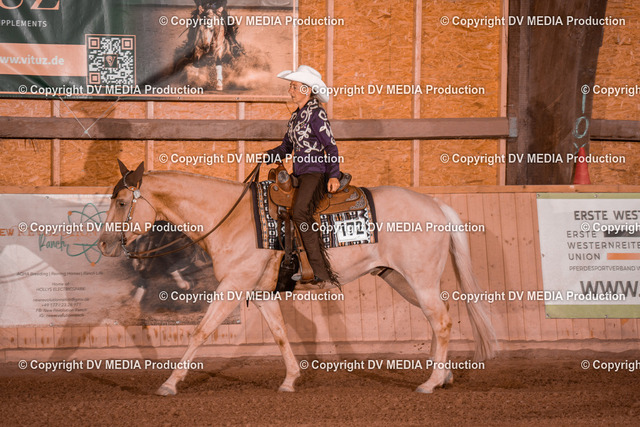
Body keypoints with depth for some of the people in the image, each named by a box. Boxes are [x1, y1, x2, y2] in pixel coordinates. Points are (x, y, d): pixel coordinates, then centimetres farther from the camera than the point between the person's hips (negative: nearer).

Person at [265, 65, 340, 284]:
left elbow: (331, 146, -11)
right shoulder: (296, 116, 18)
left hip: (315, 172, -9)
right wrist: (266, 157, 6)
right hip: (299, 174, 9)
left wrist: (334, 175, -22)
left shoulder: (316, 113, -7)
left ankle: (323, 272, -32)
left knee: (300, 213, -28)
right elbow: (286, 148, 23)